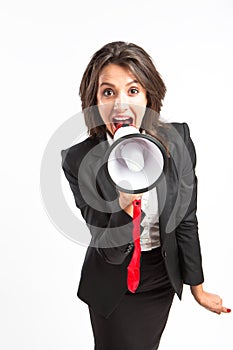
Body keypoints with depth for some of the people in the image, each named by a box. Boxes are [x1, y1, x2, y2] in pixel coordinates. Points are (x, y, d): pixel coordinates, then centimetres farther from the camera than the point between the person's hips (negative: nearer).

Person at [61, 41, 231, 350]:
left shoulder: (177, 141, -17)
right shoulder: (78, 161, -23)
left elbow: (185, 219, -6)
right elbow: (110, 251, -20)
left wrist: (197, 287, 3)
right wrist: (125, 204, -41)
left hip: (163, 279, 3)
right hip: (112, 286, -2)